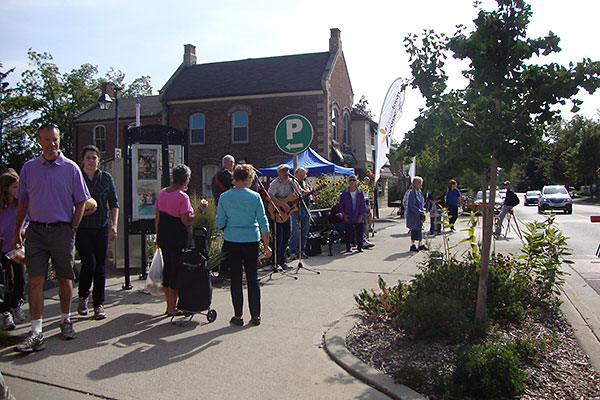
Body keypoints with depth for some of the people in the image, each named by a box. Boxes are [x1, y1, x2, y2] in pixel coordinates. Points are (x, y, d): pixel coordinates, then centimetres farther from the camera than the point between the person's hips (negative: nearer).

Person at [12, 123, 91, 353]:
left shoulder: (70, 168, 1)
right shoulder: (28, 168, 8)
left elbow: (81, 202, 3)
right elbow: (23, 202, 14)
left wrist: (72, 229, -3)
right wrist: (17, 230, 10)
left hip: (62, 230, -1)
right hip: (36, 230, 1)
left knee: (65, 279, 9)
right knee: (35, 281, -4)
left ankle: (66, 320, 27)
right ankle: (36, 334, 0)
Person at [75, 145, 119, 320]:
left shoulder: (106, 178, 9)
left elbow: (114, 204, 9)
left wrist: (114, 225, -1)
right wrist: (81, 212, -11)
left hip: (101, 227, 2)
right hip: (82, 228, -2)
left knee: (100, 265, 2)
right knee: (89, 262, -12)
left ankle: (98, 305, 12)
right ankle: (83, 296, 15)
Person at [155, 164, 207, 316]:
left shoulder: (162, 193, 6)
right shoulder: (182, 197, -17)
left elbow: (157, 217, 11)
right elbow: (187, 221, -19)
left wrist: (158, 236, 19)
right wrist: (200, 208, -10)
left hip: (163, 237, 8)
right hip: (178, 239, -8)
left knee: (167, 269, 16)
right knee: (177, 271, 2)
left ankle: (169, 305, 28)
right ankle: (172, 308, 10)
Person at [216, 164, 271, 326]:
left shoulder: (224, 197, -3)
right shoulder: (255, 196, -6)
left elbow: (219, 223, -1)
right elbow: (263, 222, -4)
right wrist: (266, 245, 3)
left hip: (231, 241, 1)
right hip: (251, 240, 0)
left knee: (235, 278, 8)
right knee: (252, 278, 9)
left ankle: (238, 316, 14)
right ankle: (255, 315, 16)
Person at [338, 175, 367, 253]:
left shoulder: (360, 192, 5)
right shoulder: (344, 193, 2)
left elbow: (363, 205, 6)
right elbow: (341, 205, 6)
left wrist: (361, 215, -3)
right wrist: (344, 214, -3)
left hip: (359, 218, 1)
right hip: (348, 218, -1)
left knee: (360, 233, 1)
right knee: (348, 233, 1)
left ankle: (360, 247, 15)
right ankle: (348, 247, 14)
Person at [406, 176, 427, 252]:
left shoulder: (419, 192, 11)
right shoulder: (412, 192, -16)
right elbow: (412, 206, -20)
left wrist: (423, 211, 9)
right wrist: (420, 212, -20)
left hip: (419, 214, 9)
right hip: (413, 214, -9)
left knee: (419, 228, 13)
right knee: (414, 229, -4)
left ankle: (420, 245, 21)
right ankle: (412, 245, 4)